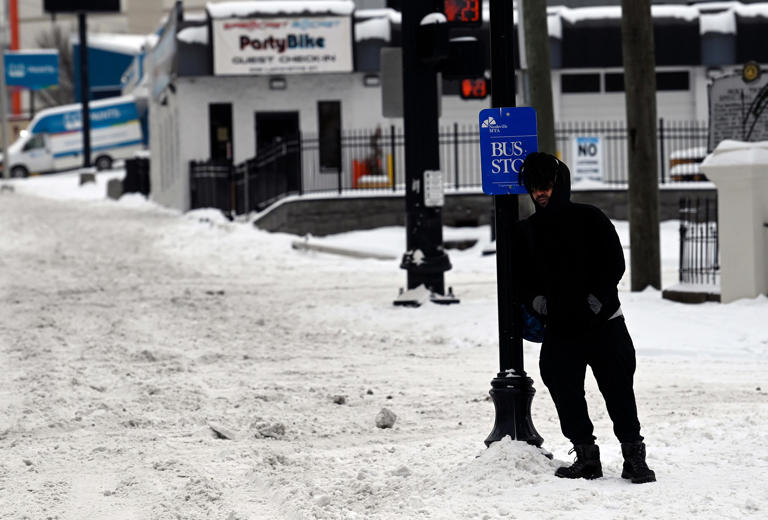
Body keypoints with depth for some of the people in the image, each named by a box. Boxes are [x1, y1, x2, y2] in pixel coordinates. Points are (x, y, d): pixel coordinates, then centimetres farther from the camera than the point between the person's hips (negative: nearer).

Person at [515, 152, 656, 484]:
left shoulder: (589, 219, 0)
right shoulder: (526, 231, 11)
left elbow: (615, 263, -2)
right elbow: (520, 278, 14)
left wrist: (597, 299, -14)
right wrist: (534, 300, -6)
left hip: (603, 322, -4)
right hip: (559, 329, 4)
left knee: (618, 389, -6)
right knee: (565, 394, 2)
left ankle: (634, 456, 0)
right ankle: (586, 456, 13)